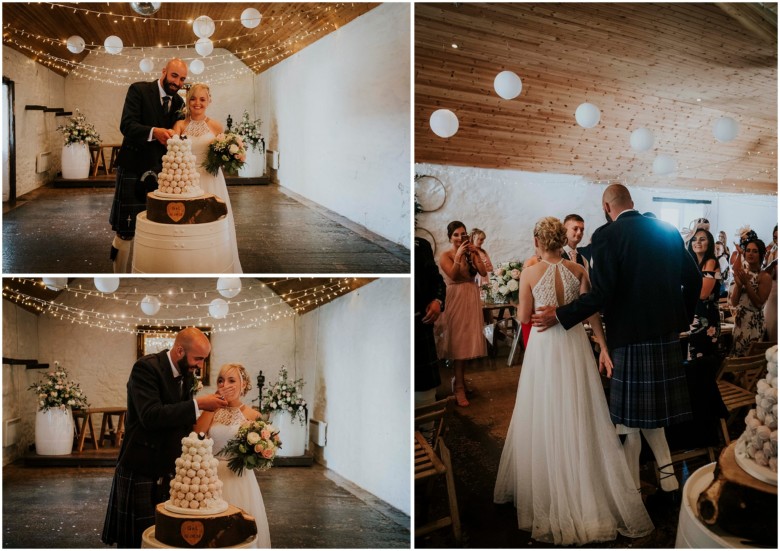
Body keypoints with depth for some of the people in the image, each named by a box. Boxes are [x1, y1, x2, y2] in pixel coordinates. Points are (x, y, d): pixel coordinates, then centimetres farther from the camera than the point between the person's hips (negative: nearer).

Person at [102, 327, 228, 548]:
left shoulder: (188, 374, 6)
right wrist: (198, 404, -27)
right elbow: (150, 416, -29)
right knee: (138, 538, 2)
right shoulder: (146, 367, -17)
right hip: (141, 470, -6)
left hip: (170, 470, 7)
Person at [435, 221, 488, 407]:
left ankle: (459, 378, 22)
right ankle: (459, 386, -2)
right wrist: (459, 255, -22)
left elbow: (483, 273, -4)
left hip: (471, 299, 5)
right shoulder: (445, 256, -5)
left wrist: (475, 254, -11)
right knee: (457, 341, -5)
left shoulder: (471, 254, 9)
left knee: (467, 340, 9)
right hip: (455, 299, -5)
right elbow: (454, 276, -18)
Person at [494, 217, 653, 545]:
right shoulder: (579, 270, 0)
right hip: (575, 345, 3)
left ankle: (548, 495, 18)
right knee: (580, 421, 10)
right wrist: (603, 346, -10)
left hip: (544, 348, -2)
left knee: (545, 421, 8)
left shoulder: (529, 274, -7)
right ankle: (589, 493, 19)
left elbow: (523, 316, -1)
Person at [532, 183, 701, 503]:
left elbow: (601, 294, -19)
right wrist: (682, 319, 22)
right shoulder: (667, 230, 7)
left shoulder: (606, 235, -12)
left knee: (631, 417, 5)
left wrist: (559, 316, -10)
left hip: (631, 336, -6)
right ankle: (667, 480, 20)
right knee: (650, 411, 18)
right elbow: (693, 279, 10)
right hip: (667, 334, 6)